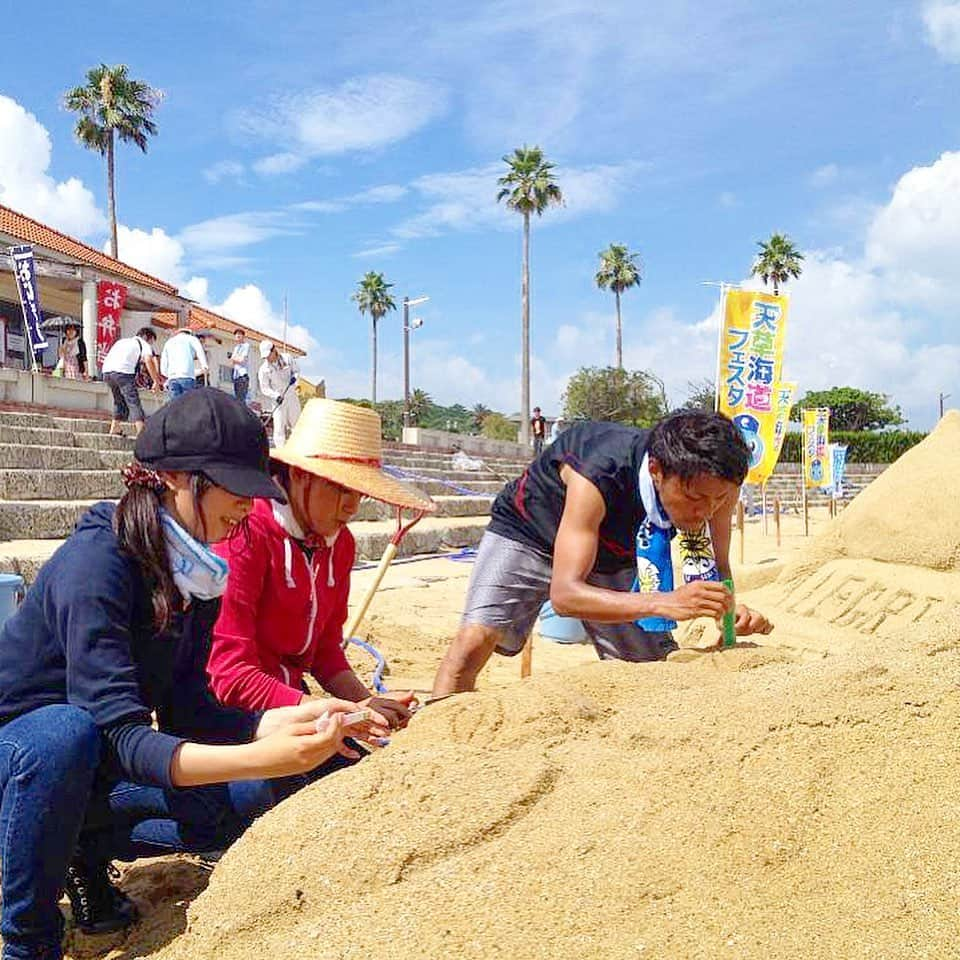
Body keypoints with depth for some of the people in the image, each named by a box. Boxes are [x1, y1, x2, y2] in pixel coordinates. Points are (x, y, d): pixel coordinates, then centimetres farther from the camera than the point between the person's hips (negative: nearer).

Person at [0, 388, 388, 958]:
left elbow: (186, 711, -6)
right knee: (65, 733, -40)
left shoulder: (197, 568, -7)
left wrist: (285, 722, -23)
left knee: (250, 797, -12)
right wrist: (261, 756, -49)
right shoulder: (95, 564, -30)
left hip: (87, 763, 7)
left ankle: (85, 846, 8)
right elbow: (123, 736, -36)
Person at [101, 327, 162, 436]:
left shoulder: (122, 341, 33)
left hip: (106, 371, 7)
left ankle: (114, 427, 23)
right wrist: (156, 382, -7)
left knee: (119, 401, 24)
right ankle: (140, 431, -17)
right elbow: (148, 360, -5)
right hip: (123, 372, -7)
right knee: (134, 402, -7)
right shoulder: (144, 344, 13)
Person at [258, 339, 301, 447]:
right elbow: (264, 388, -8)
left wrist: (294, 377, -13)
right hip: (277, 399, -3)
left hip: (291, 395, 3)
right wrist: (276, 396, -24)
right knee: (279, 424, -11)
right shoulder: (263, 369, -7)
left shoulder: (287, 359, -1)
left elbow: (296, 371, 10)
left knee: (295, 422, 8)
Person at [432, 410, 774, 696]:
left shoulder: (716, 484, -27)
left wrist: (728, 606, -36)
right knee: (475, 639, -24)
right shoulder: (596, 477, -43)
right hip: (529, 531, -4)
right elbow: (564, 594, -46)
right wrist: (664, 603, -58)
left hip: (615, 554, 5)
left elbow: (718, 568, -12)